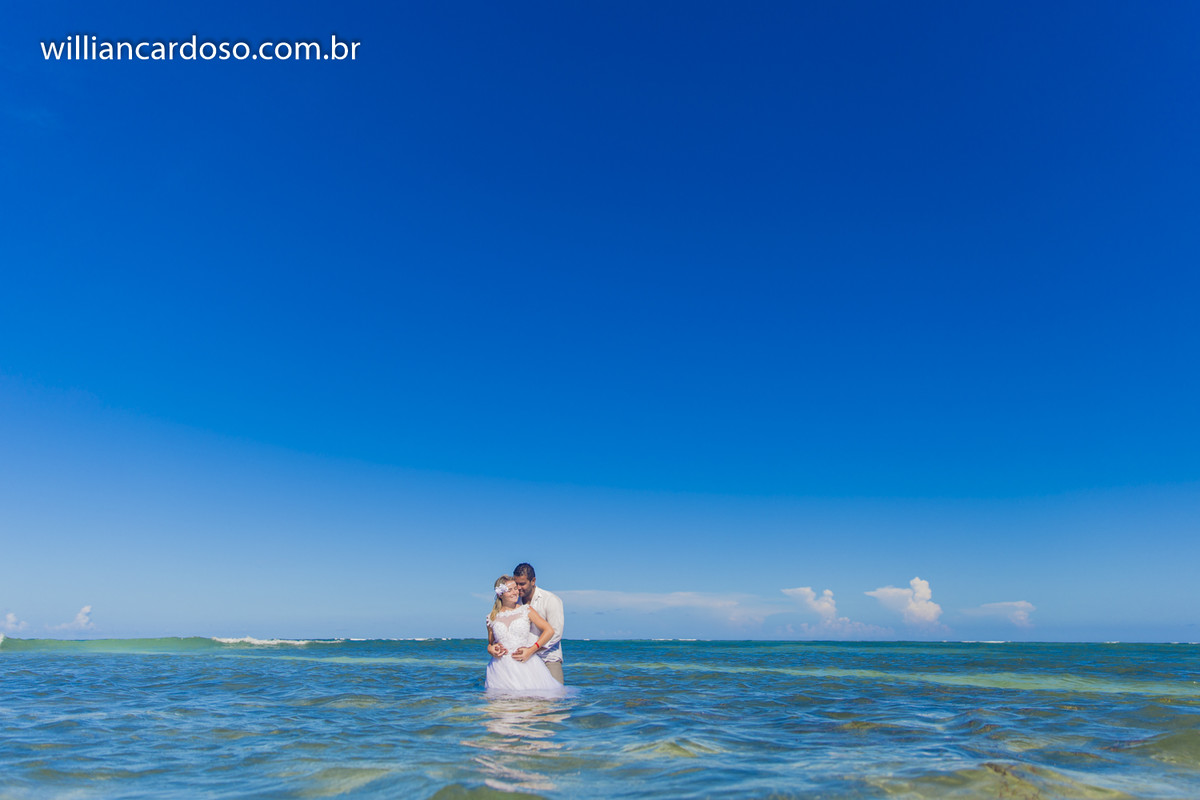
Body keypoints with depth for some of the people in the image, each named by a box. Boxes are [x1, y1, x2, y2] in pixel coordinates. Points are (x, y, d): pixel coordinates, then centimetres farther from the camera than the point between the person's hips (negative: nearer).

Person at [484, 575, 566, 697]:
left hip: (526, 664, -1)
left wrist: (531, 650, -7)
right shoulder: (492, 618, 10)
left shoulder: (526, 610, 6)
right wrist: (492, 650, -1)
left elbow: (549, 631, 1)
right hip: (501, 668, 1)